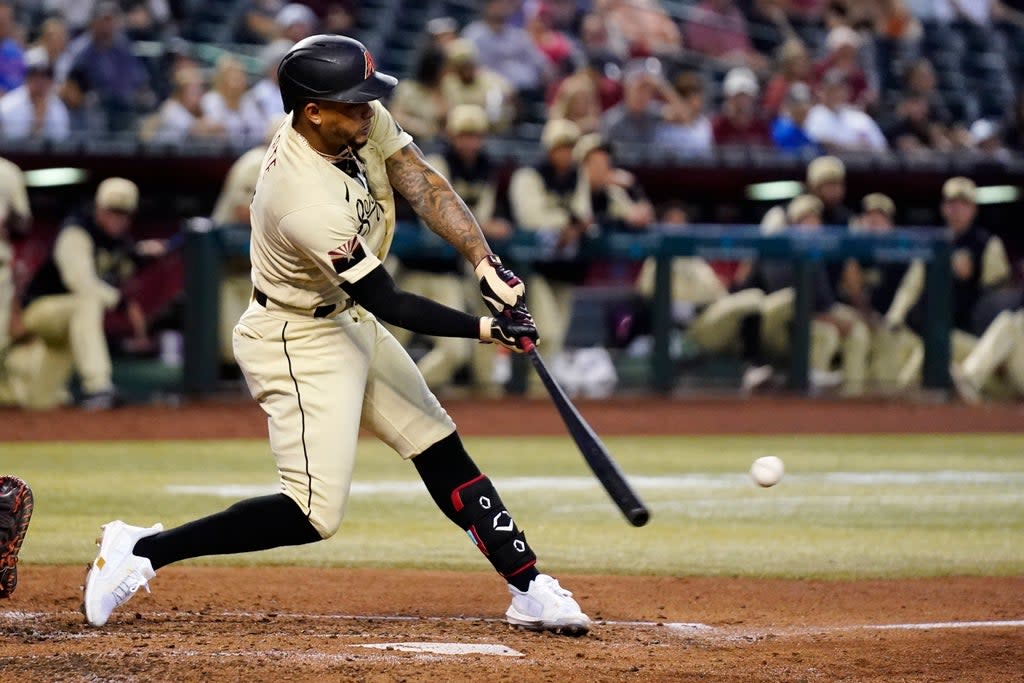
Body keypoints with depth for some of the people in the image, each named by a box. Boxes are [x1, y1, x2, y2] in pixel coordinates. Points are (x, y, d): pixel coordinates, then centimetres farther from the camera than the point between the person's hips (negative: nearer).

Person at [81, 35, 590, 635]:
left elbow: (426, 188, -11)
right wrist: (483, 330, -21)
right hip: (299, 342, -9)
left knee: (443, 451, 11)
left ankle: (529, 589, 17)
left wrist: (486, 263, -24)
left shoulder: (363, 124, -11)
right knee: (315, 515, -14)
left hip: (347, 320, 9)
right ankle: (140, 551, -8)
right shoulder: (310, 204, -34)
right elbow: (388, 303, -25)